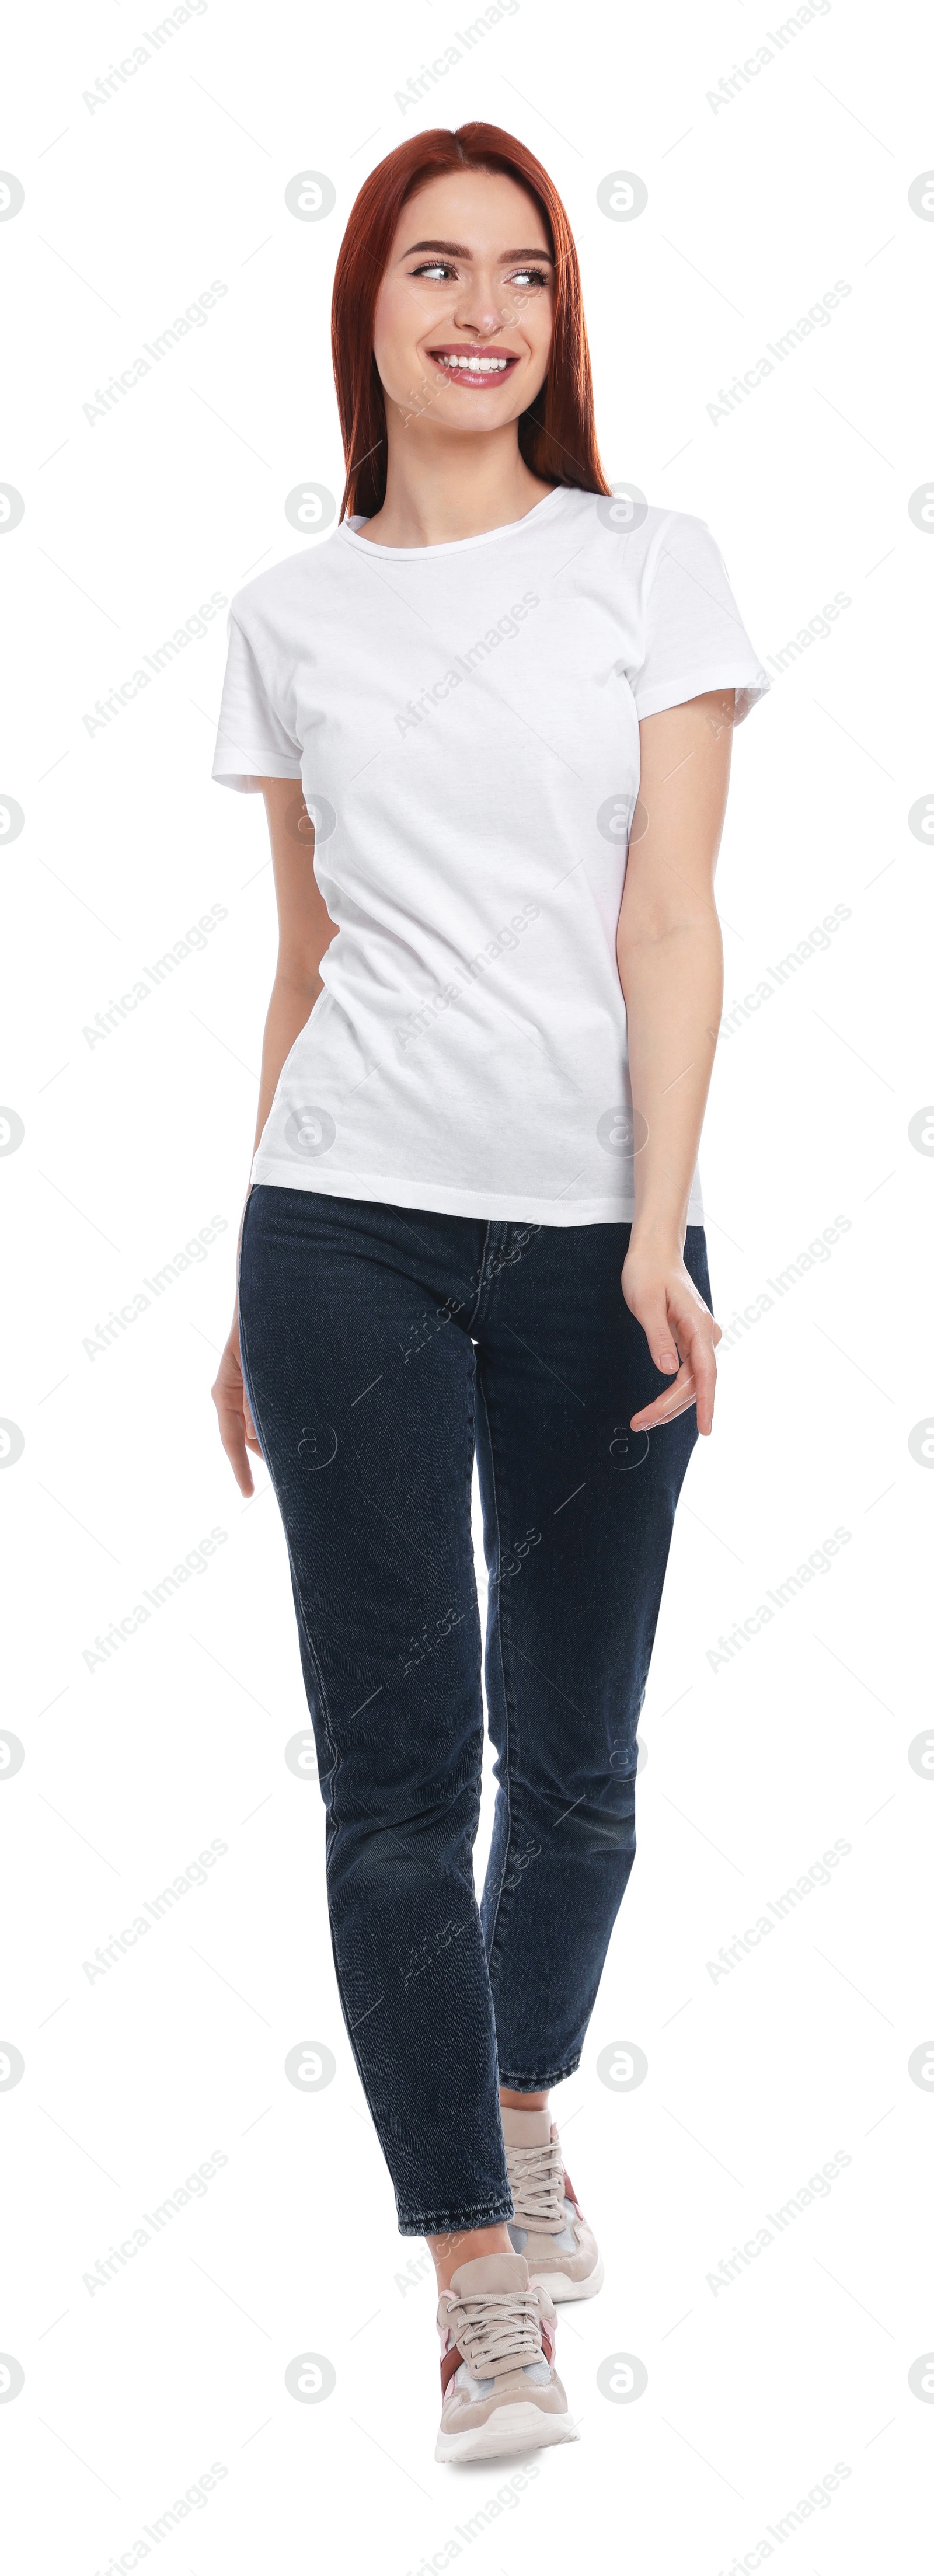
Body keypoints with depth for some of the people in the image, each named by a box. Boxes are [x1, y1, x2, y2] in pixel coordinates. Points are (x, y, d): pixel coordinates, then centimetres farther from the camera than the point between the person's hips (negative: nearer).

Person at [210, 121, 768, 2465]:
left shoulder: (650, 566, 3)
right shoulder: (293, 616, 9)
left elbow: (672, 926, -4)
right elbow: (305, 967, 13)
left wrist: (659, 1234, -15)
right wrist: (256, 1296, 11)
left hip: (588, 1231, -1)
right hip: (349, 1232, 1)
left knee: (574, 1759, 8)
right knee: (396, 1770, -3)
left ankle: (525, 2116, 35)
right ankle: (479, 2282, 7)